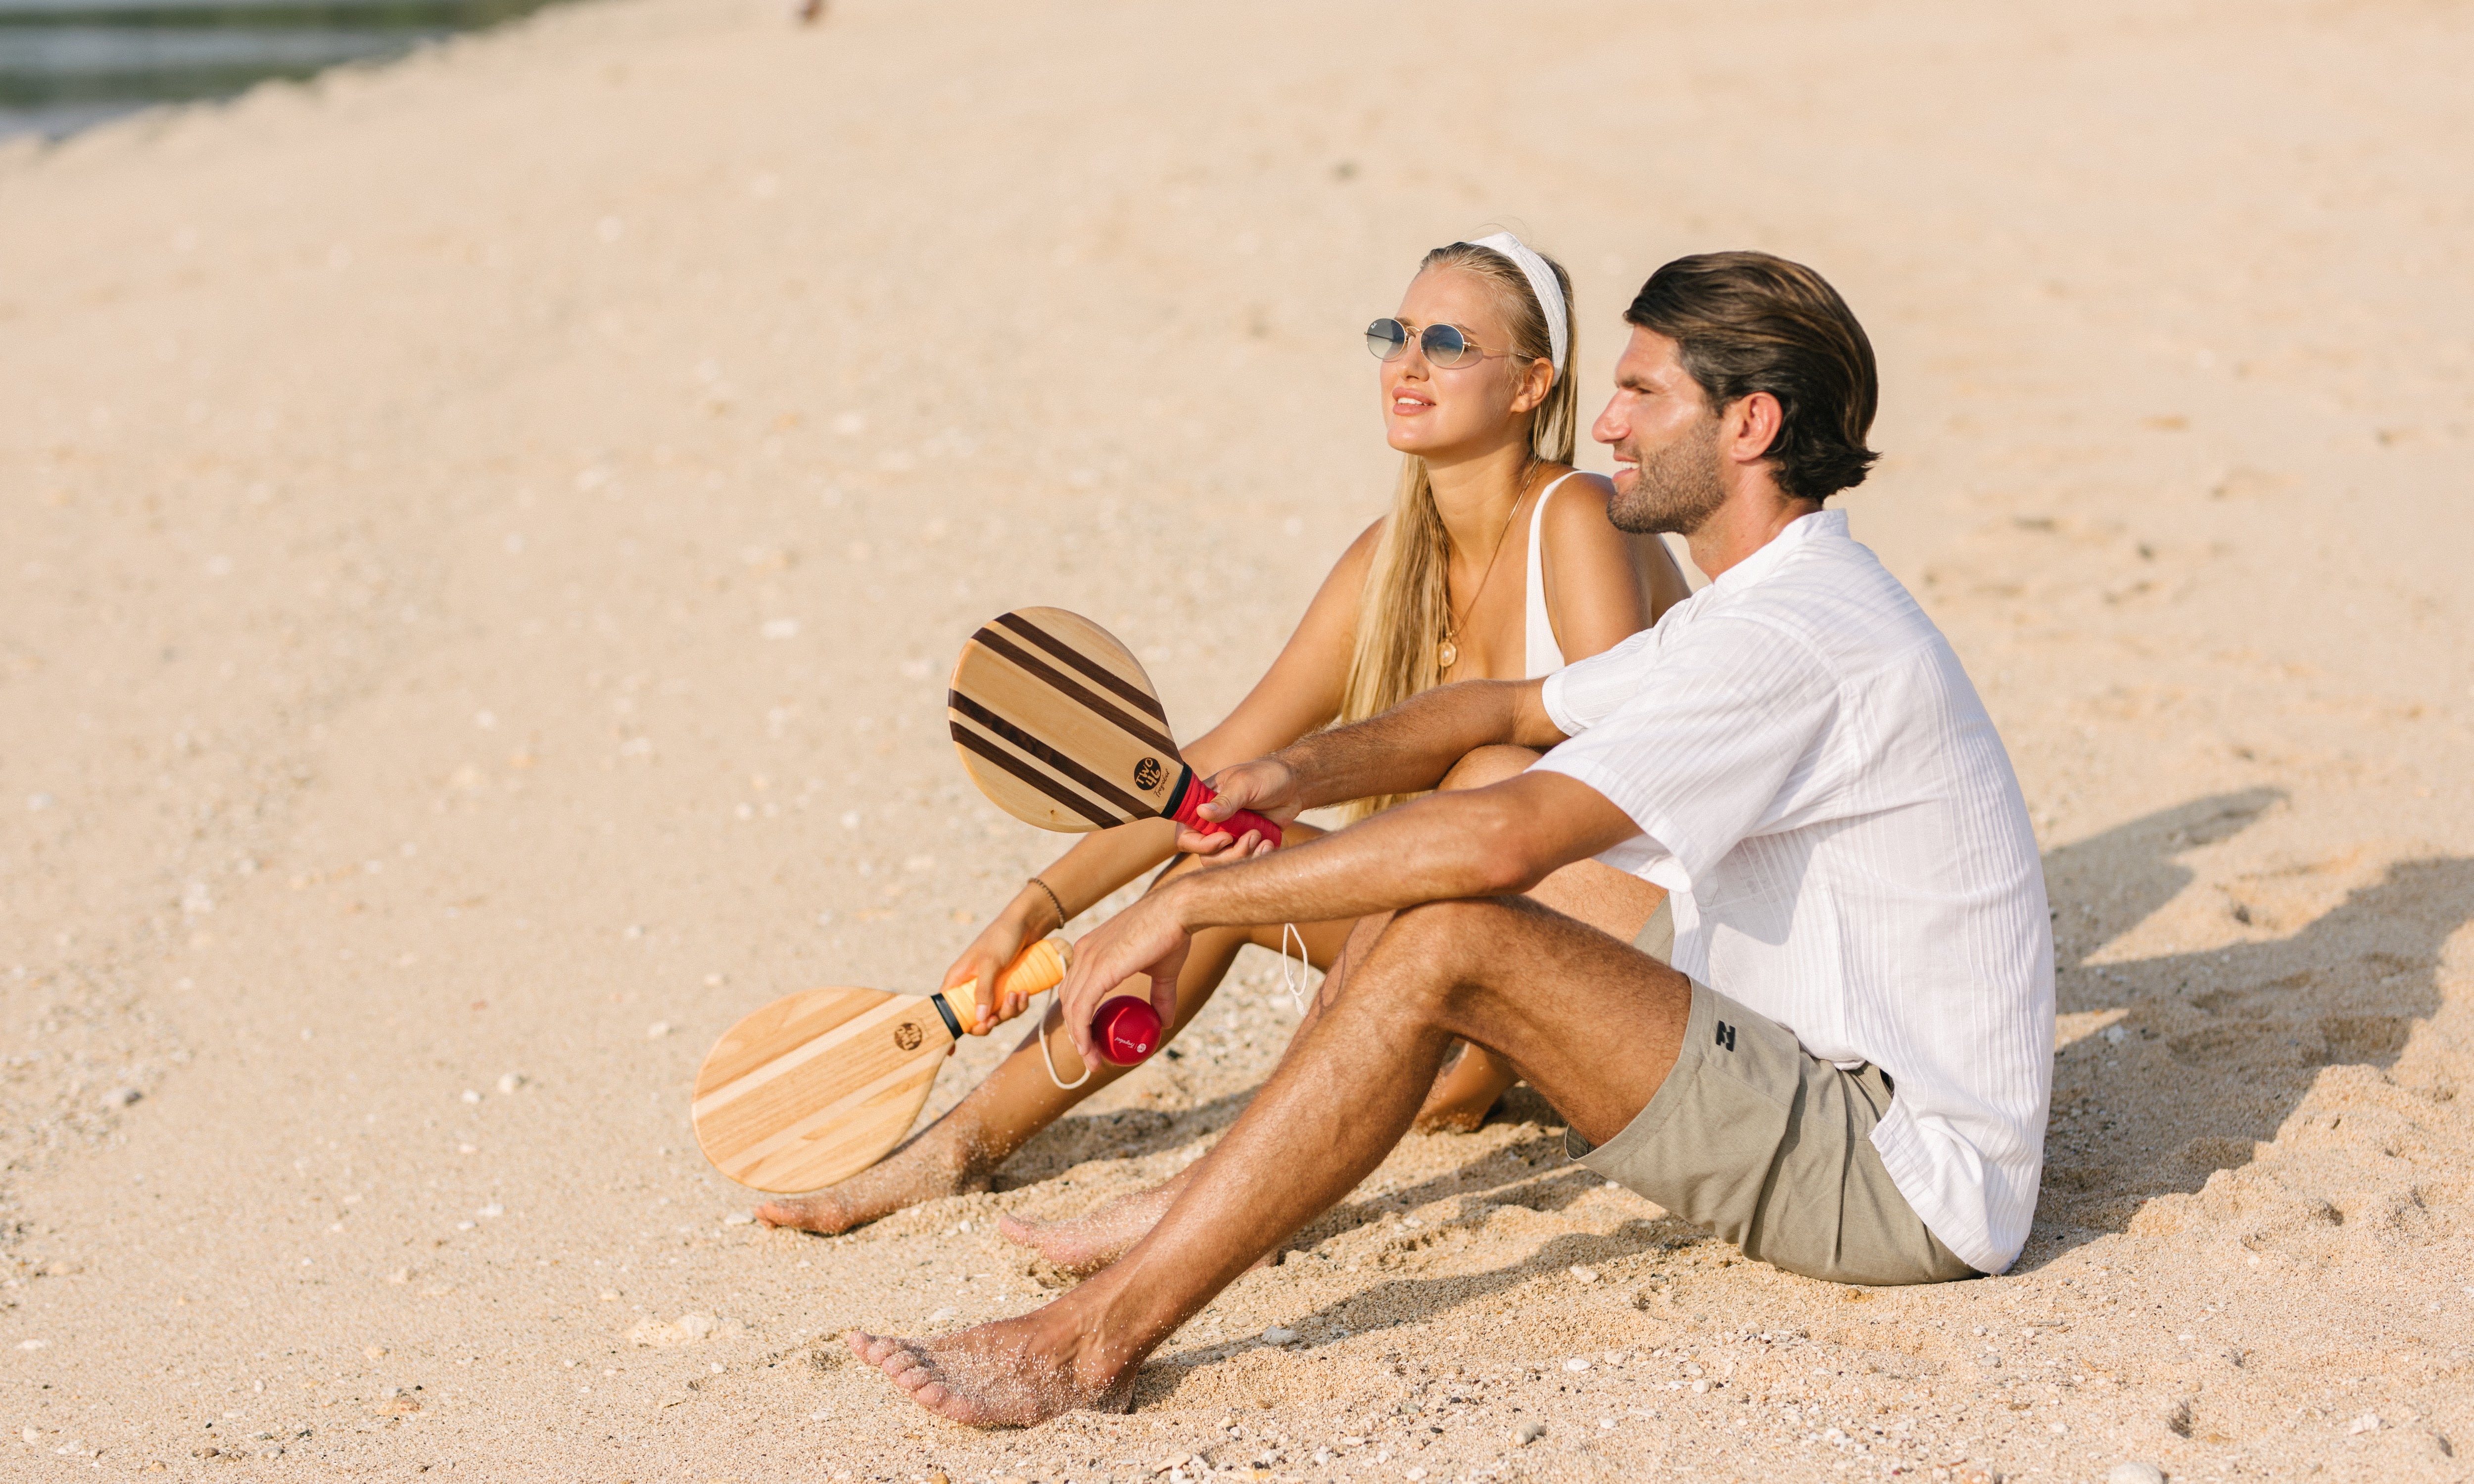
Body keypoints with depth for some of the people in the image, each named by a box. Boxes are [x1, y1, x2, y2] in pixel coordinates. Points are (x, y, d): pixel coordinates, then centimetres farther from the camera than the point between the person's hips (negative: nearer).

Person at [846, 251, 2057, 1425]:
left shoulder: (1793, 639, -21)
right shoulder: (1756, 610, 13)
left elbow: (1502, 839, -31)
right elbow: (1504, 711, 18)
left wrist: (1187, 901, -24)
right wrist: (1299, 775, -2)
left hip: (1907, 1173, -10)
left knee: (1443, 940, -24)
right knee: (1418, 900, 4)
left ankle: (1095, 1338, -20)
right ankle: (1183, 1233, 6)